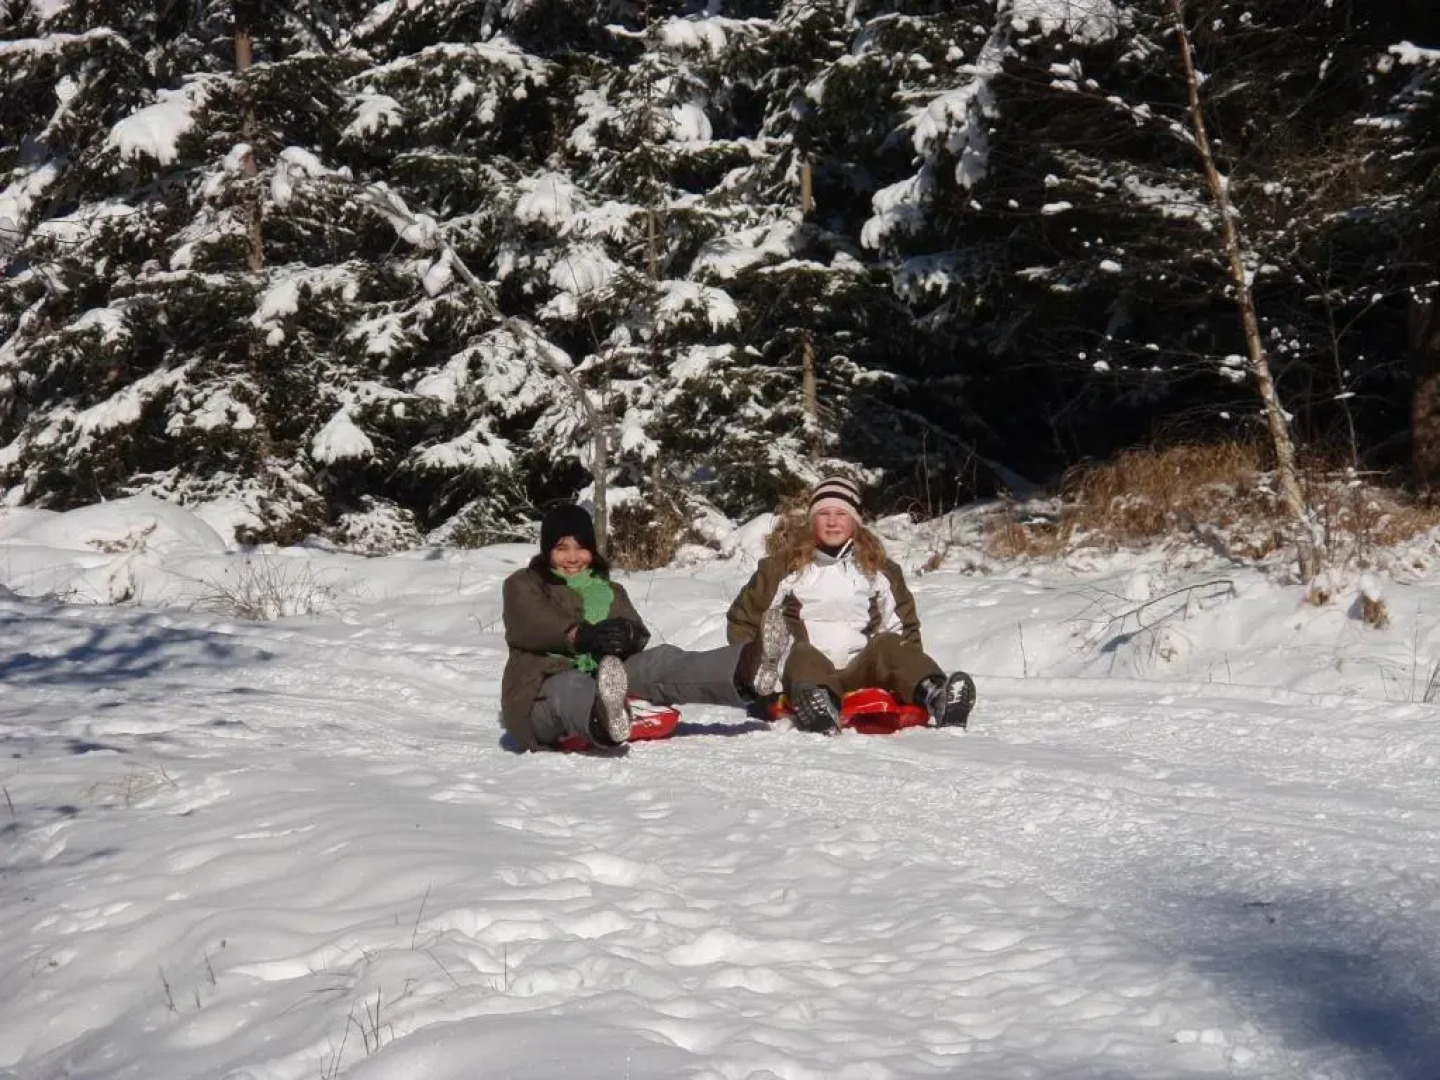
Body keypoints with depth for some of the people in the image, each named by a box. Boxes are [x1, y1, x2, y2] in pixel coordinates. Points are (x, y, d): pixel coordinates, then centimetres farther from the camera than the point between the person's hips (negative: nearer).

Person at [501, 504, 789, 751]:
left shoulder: (611, 591, 28)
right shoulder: (522, 585, 16)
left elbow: (639, 635, 8)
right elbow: (530, 626, -8)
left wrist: (627, 635, -20)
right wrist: (583, 635, -28)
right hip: (545, 691, -3)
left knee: (660, 660, -24)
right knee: (573, 687, -40)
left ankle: (744, 671, -54)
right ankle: (605, 718, -79)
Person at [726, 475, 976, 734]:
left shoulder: (876, 567, 18)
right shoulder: (786, 565, 10)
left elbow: (903, 623, 23)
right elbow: (744, 617, 12)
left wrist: (912, 672, 7)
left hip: (861, 673, 2)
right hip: (805, 669, -2)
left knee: (887, 644, -26)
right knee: (802, 654, -35)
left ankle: (935, 696, -56)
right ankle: (816, 705, -71)